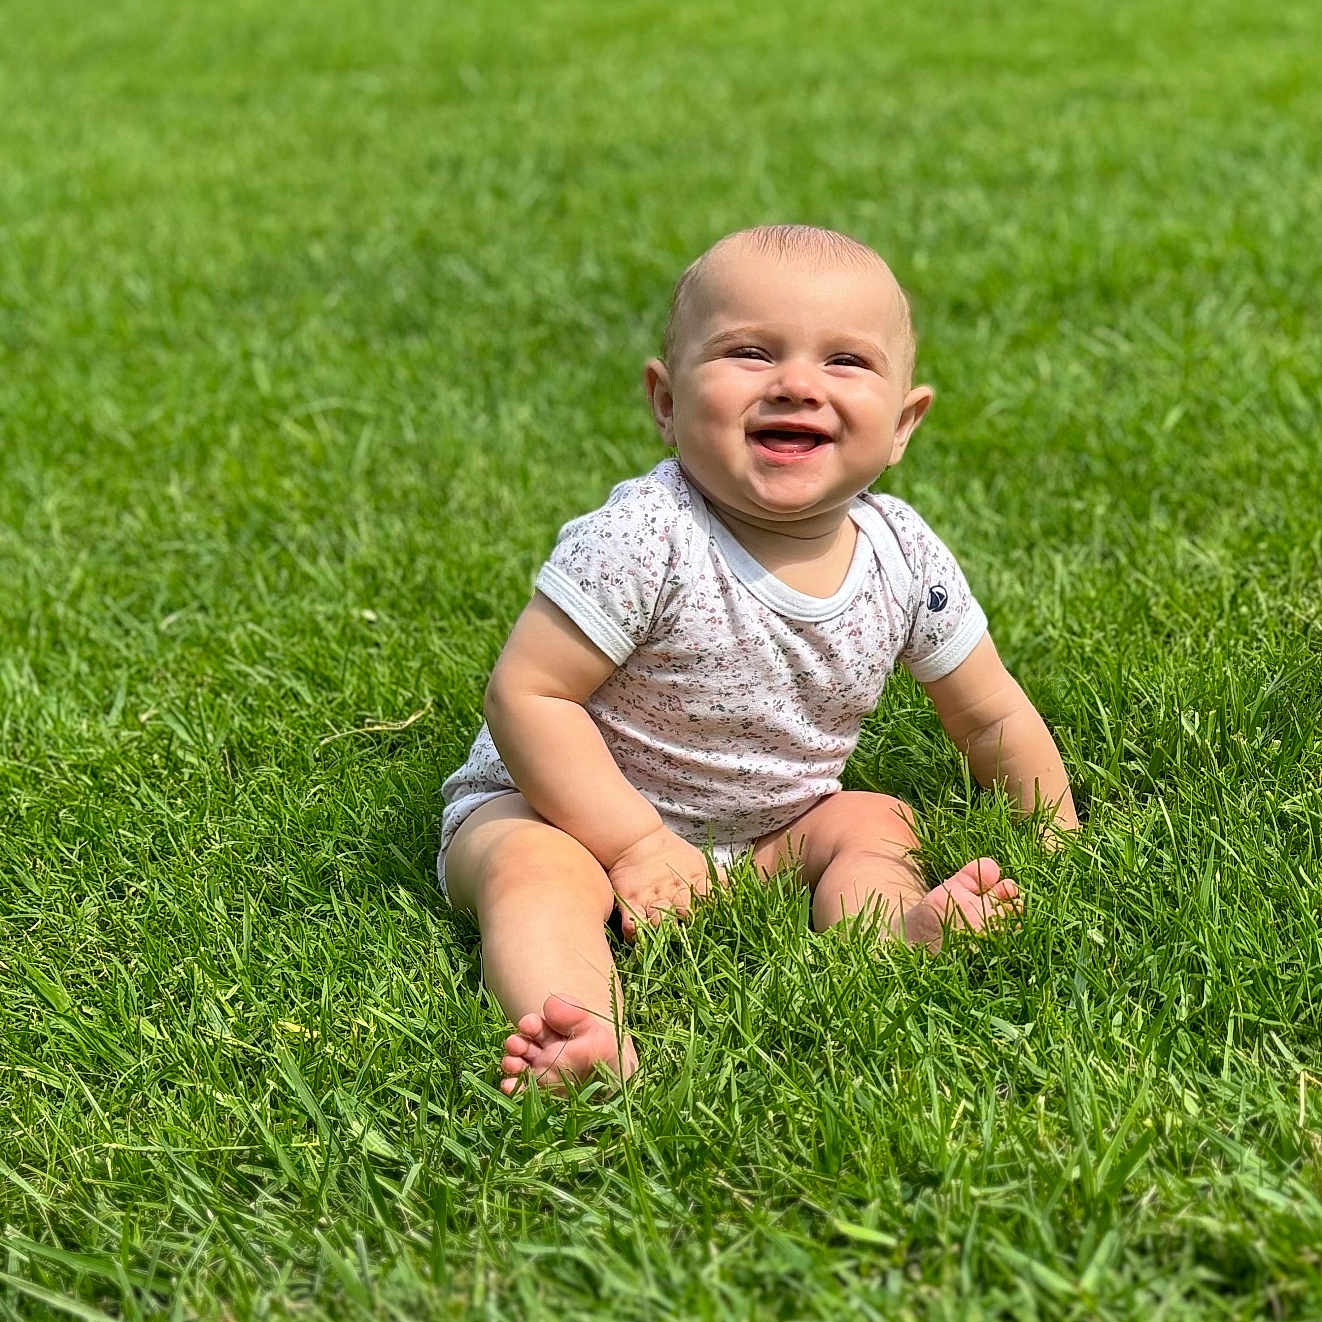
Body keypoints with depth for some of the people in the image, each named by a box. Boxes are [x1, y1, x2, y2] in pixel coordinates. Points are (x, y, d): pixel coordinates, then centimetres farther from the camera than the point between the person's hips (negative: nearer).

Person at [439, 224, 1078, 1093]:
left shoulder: (904, 557, -11)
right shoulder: (645, 540, -28)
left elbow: (995, 719, 5)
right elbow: (527, 696, -25)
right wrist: (636, 843, -26)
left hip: (768, 826, 6)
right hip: (563, 803, -5)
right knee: (534, 869, -32)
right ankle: (594, 1039, -57)